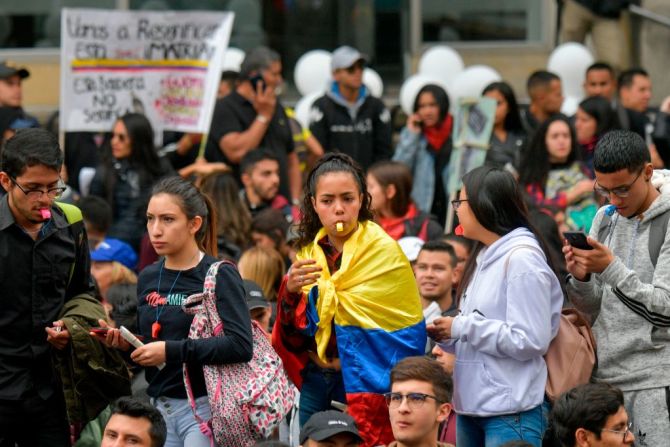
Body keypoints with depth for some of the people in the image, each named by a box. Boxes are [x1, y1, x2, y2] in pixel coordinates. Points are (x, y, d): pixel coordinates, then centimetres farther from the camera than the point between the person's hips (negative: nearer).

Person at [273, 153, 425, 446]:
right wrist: (290, 291, -15)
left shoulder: (383, 252, -8)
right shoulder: (309, 252, 8)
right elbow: (293, 333, 6)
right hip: (316, 383, 5)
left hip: (365, 385, -5)